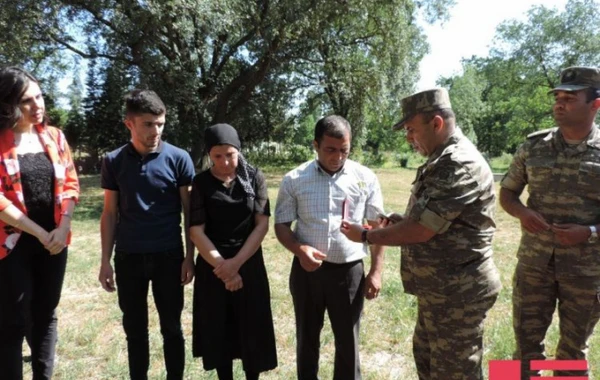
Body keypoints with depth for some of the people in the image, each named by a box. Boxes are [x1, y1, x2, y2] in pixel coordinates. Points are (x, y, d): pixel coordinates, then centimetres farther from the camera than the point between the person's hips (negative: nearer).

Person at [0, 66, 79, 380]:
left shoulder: (54, 137, 4)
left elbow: (70, 184, 5)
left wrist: (62, 228, -7)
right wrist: (39, 233, -14)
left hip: (54, 242, 4)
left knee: (46, 315, 14)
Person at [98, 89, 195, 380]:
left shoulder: (178, 158, -5)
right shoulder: (113, 161, 1)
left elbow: (190, 211, -2)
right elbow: (110, 214, 5)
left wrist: (189, 257, -4)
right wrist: (105, 260, 3)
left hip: (168, 255, -1)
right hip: (128, 257, 2)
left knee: (171, 327, 11)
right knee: (134, 329, 14)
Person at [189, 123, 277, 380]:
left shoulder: (254, 177, -4)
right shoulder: (201, 183, -4)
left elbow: (262, 224, -8)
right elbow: (196, 231, -7)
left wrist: (237, 262, -15)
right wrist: (222, 265, -14)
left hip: (249, 264, 0)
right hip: (213, 267, 0)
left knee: (252, 329, 8)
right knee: (218, 330, 10)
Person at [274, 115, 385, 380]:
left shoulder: (366, 178, -3)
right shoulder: (294, 180, -4)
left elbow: (376, 227, 3)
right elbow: (281, 225, 1)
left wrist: (376, 272, 0)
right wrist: (299, 250, -18)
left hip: (349, 270, 0)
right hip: (307, 269, 1)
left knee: (348, 341, 13)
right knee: (307, 338, 17)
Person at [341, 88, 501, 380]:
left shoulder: (460, 164, -24)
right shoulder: (442, 160, 11)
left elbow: (421, 230, -25)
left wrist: (366, 236, -13)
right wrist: (396, 221, 3)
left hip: (458, 292, -10)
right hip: (439, 288, 10)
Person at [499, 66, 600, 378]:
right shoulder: (533, 147, 0)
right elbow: (507, 192, 7)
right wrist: (522, 213, -13)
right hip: (533, 262, 2)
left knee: (573, 347, 16)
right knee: (526, 339, 12)